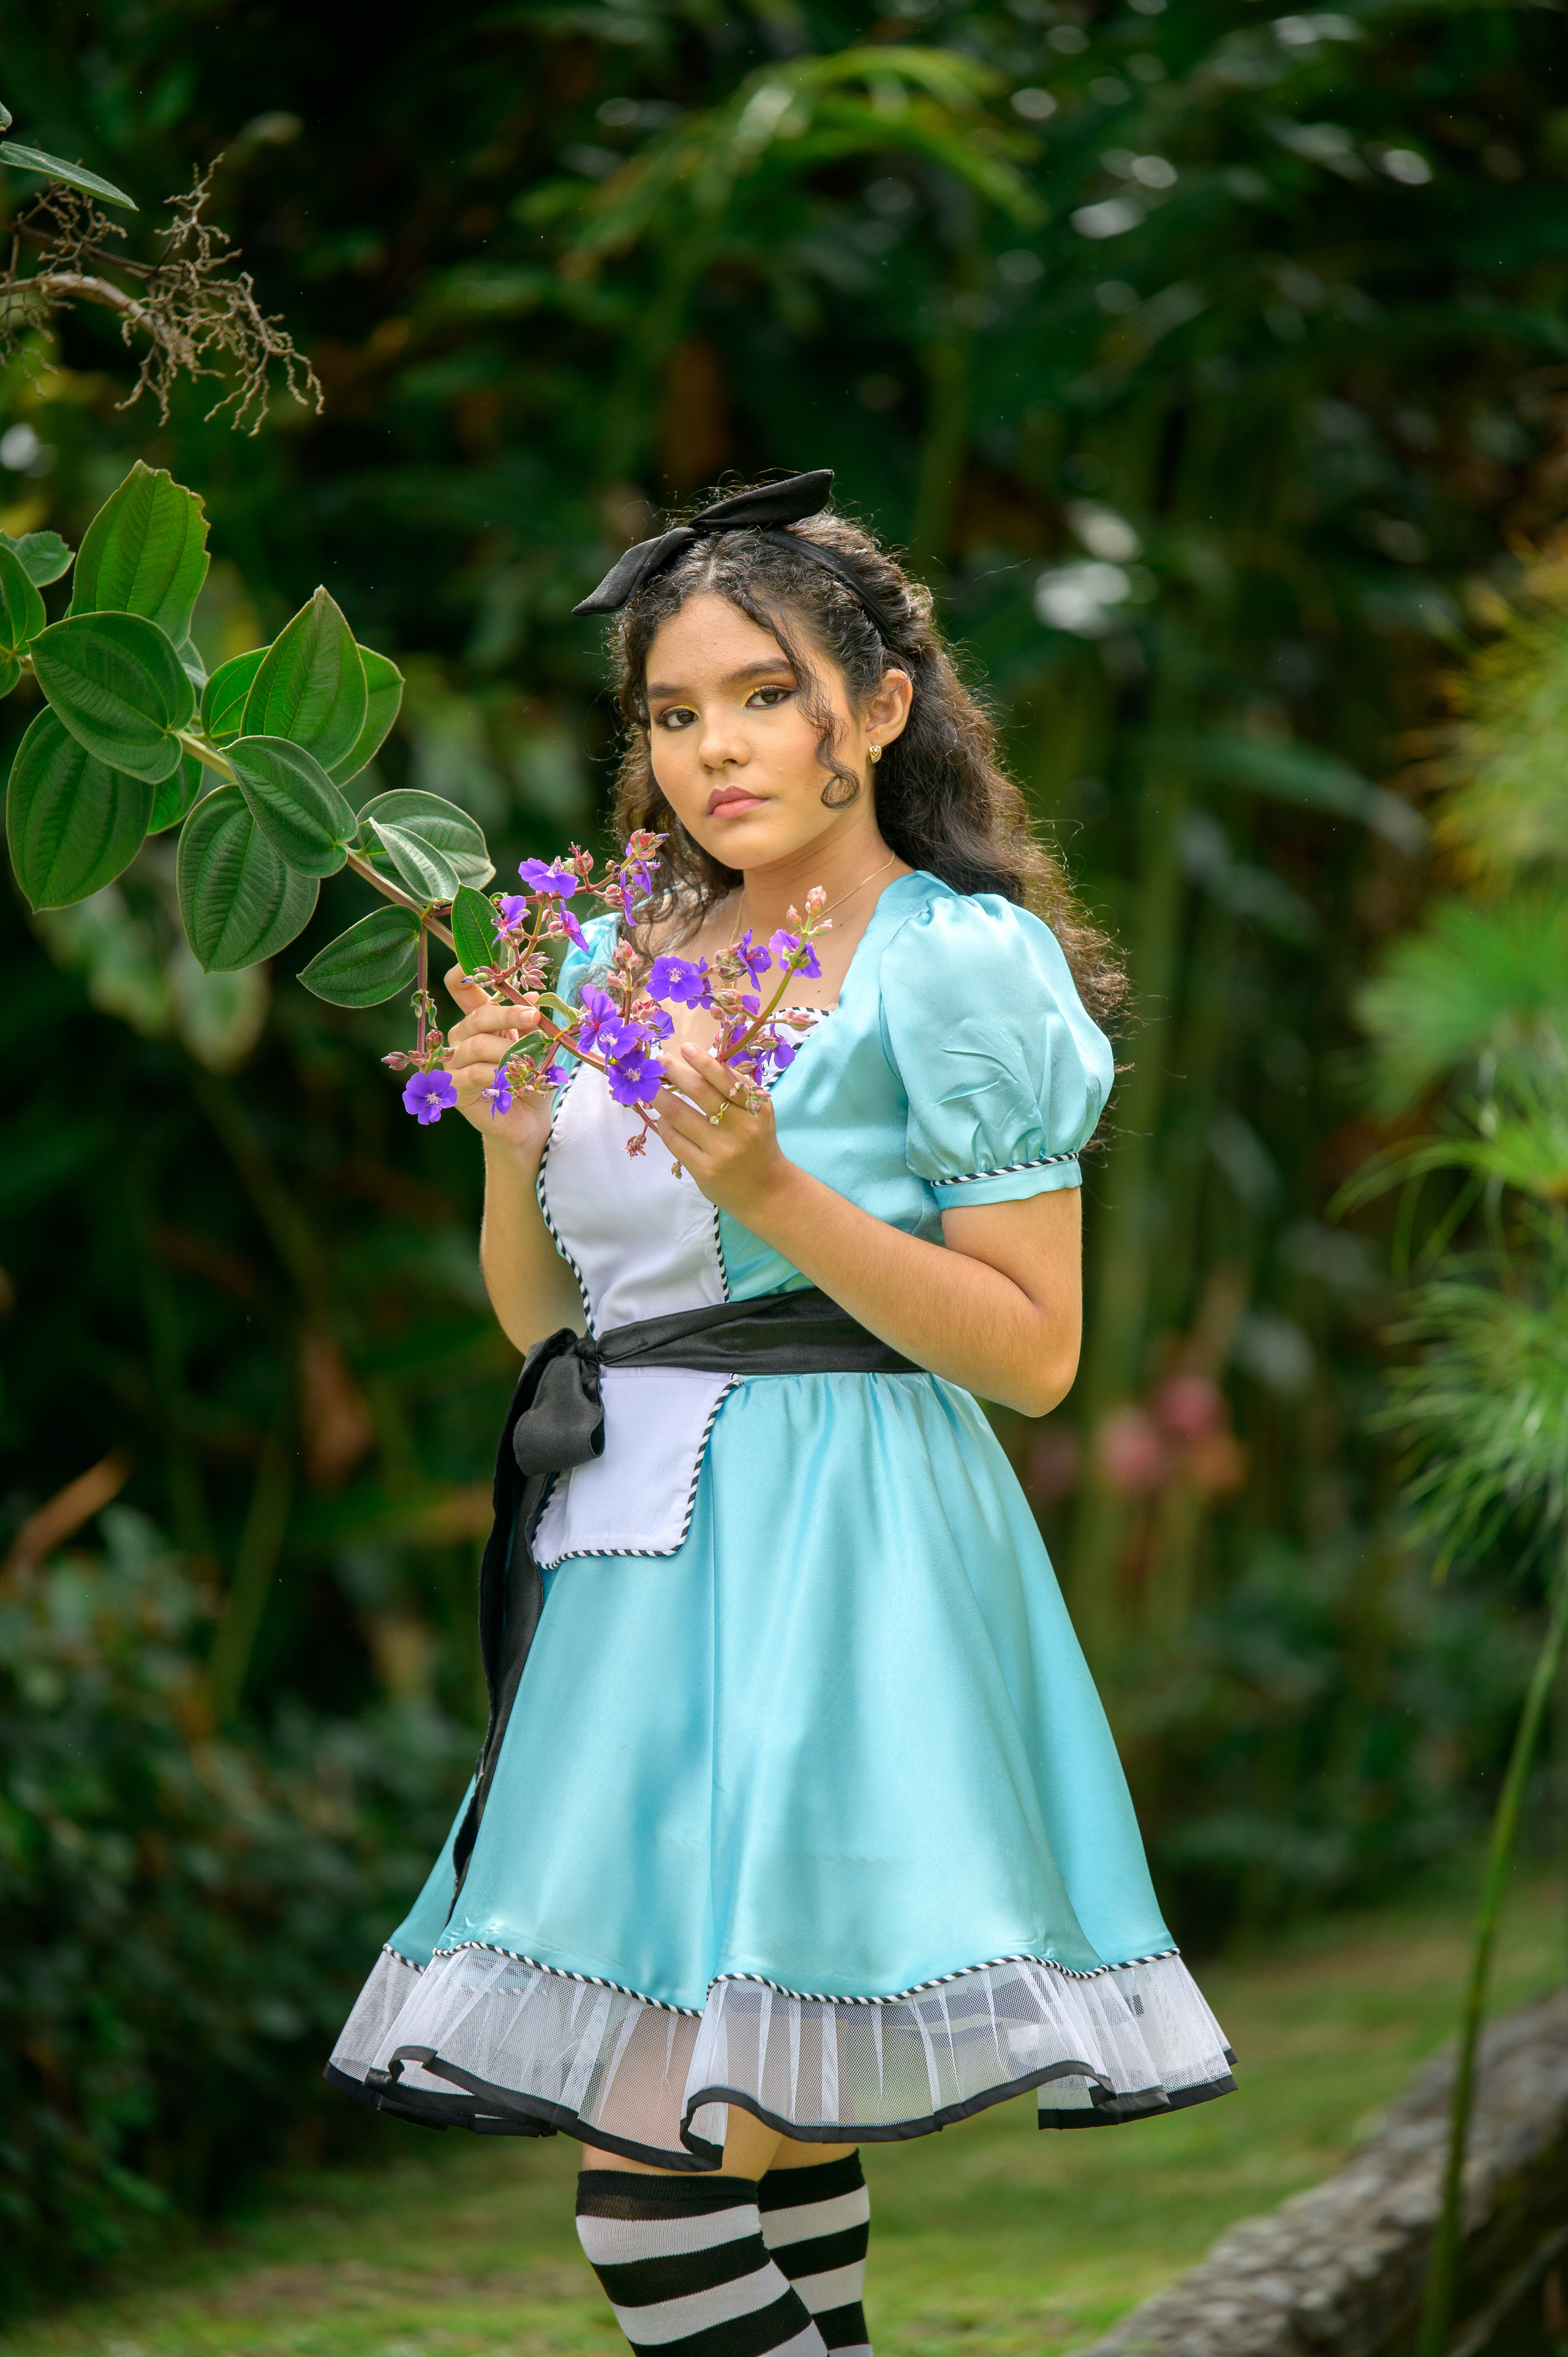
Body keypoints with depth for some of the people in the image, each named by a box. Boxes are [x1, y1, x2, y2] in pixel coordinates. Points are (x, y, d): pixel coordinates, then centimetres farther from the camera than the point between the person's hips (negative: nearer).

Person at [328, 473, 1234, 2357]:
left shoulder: (953, 964, -5)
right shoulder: (620, 950, 13)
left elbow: (1034, 1353, -10)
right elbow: (543, 1315, 18)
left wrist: (773, 1190, -18)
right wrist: (509, 1142, -1)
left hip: (830, 1562, -7)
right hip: (641, 1558, 7)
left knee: (659, 2156, -12)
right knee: (761, 2137, 10)